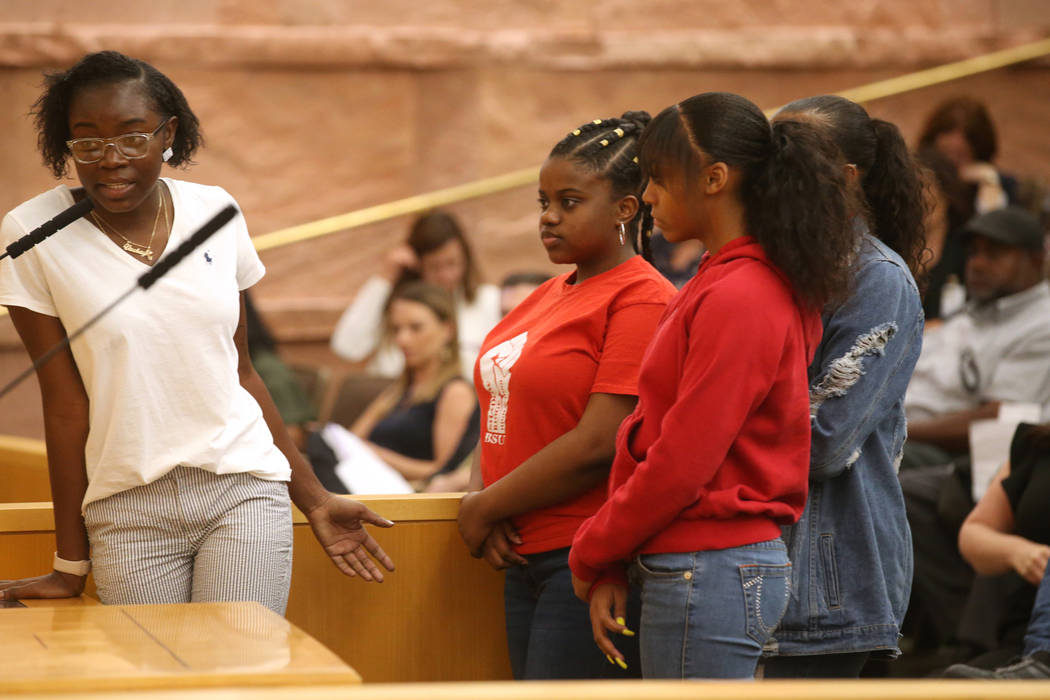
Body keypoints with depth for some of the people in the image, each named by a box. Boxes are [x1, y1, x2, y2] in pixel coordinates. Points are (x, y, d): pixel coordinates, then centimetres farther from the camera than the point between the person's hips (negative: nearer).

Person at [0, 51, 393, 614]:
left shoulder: (215, 213, 5)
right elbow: (65, 401, -4)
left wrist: (314, 499, 18)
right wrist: (70, 564, -1)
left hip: (244, 487, 1)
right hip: (128, 512, -1)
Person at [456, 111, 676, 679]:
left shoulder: (643, 301, -11)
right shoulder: (547, 297, 17)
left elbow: (598, 445, -18)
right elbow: (503, 413, 19)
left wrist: (486, 507, -9)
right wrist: (479, 496, -2)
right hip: (527, 558, 8)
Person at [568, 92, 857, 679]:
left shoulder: (735, 300, -16)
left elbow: (681, 465, -17)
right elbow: (661, 435, 13)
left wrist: (591, 556, -4)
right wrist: (611, 564, 10)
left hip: (710, 570, -9)